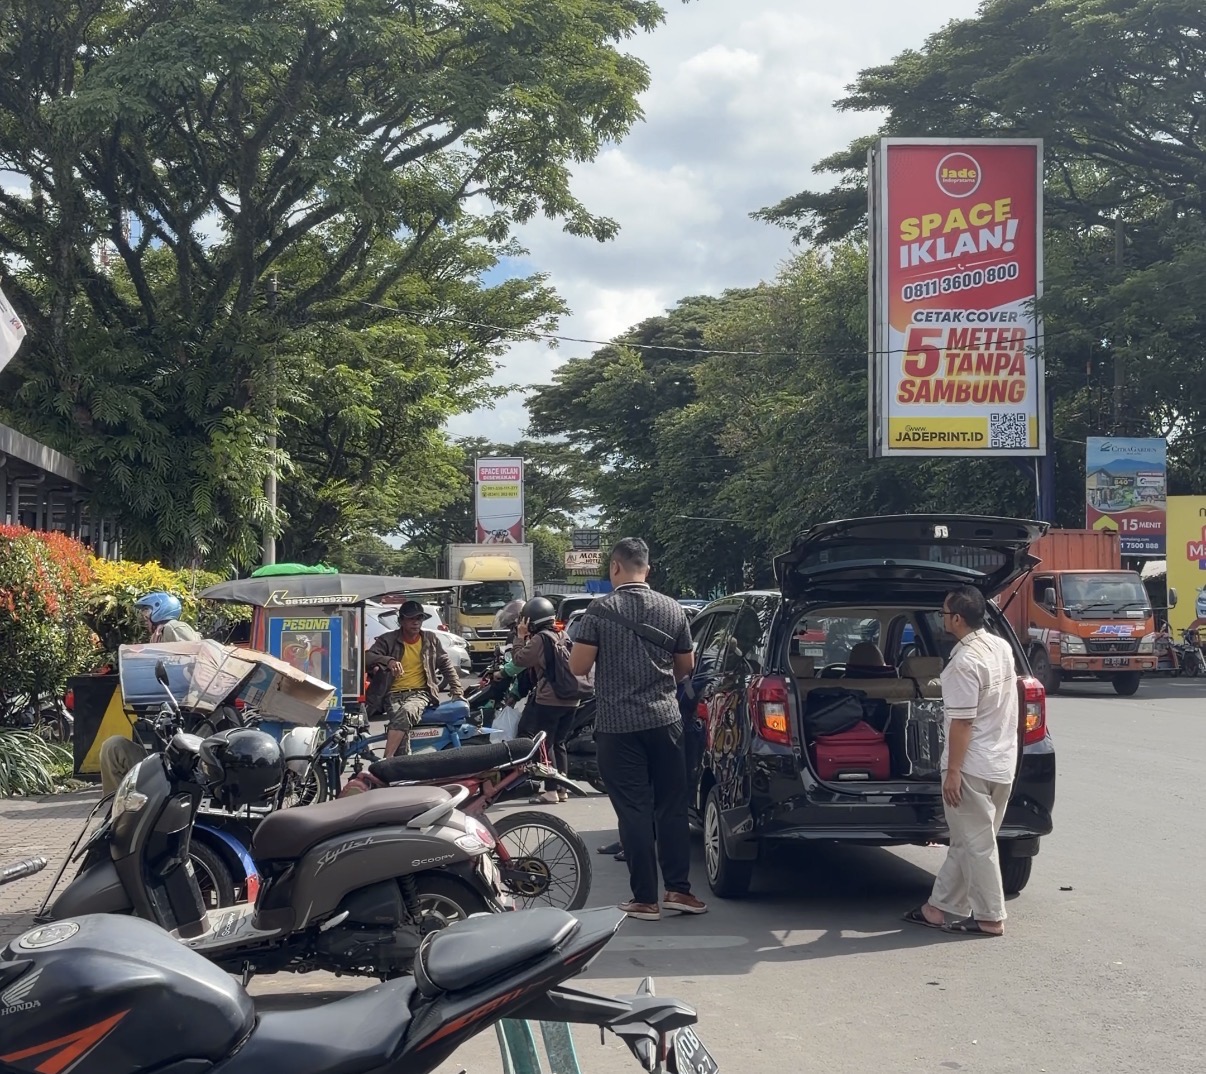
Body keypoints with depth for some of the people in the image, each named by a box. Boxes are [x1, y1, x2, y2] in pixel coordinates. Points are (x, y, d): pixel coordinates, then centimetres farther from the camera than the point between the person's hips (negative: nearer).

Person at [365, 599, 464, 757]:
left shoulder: (430, 640, 14)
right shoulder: (388, 639, 6)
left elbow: (446, 666, 20)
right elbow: (367, 657, -8)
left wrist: (457, 691, 8)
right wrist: (388, 661, -28)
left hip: (420, 693, 0)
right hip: (393, 695, 0)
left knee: (405, 712, -36)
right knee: (402, 723, -34)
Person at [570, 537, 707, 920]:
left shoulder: (601, 610, -8)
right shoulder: (673, 609, 3)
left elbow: (578, 666, -9)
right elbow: (686, 666, 13)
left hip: (617, 725, -3)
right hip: (665, 720, 3)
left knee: (634, 810, 0)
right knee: (671, 807, 11)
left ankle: (645, 899, 2)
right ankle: (678, 889, 10)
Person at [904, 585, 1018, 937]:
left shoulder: (964, 663, -20)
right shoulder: (1002, 648, 8)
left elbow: (963, 722, -22)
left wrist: (952, 771, -17)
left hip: (972, 766, -9)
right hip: (1004, 763, 9)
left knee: (976, 844, 1)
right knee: (965, 842, 13)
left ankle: (990, 918, 7)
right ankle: (939, 908, 21)